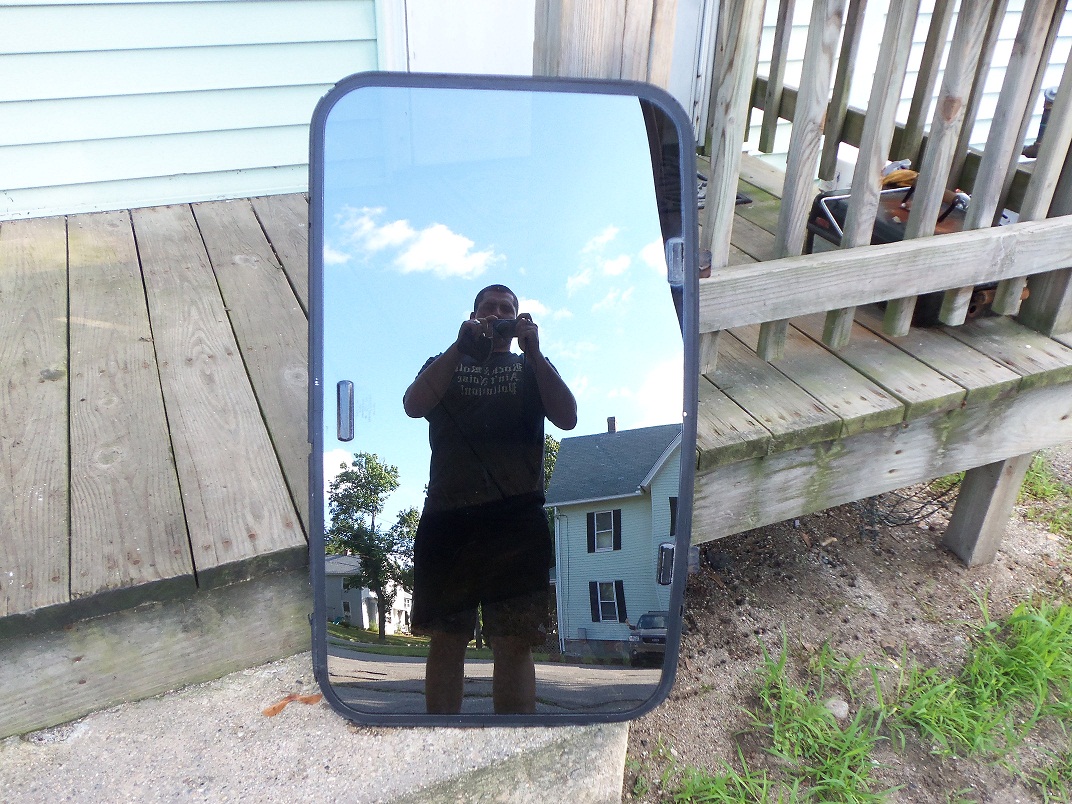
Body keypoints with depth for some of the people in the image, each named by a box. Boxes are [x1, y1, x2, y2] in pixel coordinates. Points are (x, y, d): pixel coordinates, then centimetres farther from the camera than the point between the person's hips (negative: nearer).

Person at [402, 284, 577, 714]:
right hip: (447, 516, 1)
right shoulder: (445, 365, 22)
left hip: (516, 517, 0)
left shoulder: (532, 368, 21)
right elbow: (414, 405, 1)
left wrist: (533, 351, -4)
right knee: (446, 639, 1)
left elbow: (567, 417, 3)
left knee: (514, 642, -5)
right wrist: (460, 347, -6)